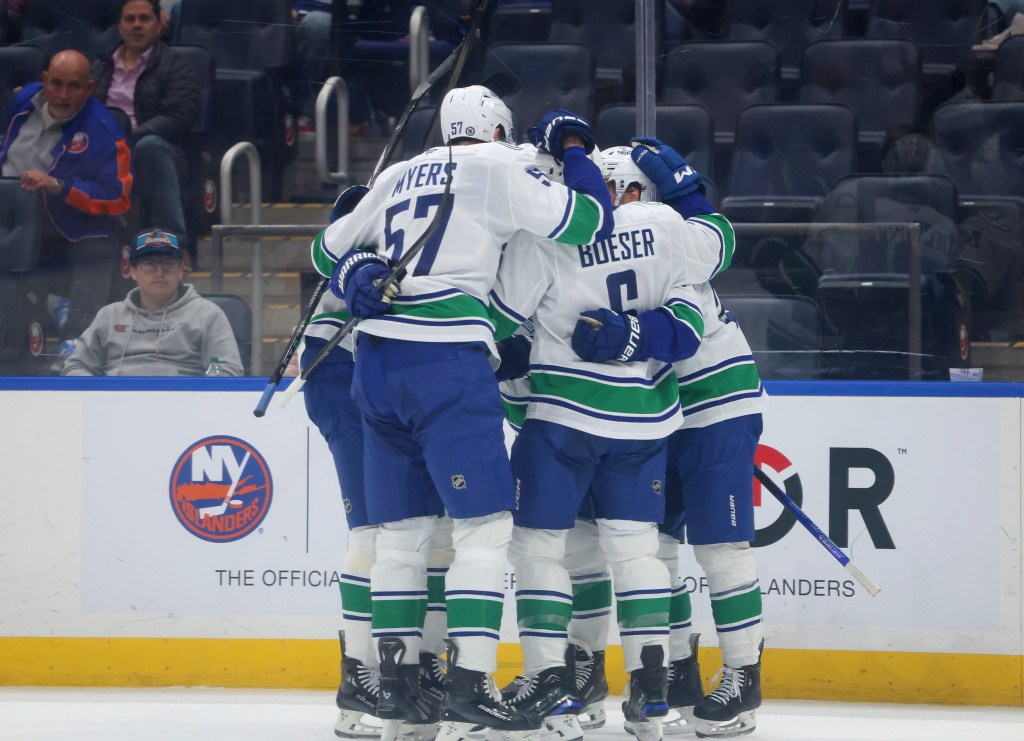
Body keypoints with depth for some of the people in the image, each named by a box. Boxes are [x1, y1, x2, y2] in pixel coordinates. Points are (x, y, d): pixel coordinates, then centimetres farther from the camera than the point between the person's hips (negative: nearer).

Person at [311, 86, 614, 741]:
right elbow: (589, 221, 1)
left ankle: (396, 680, 15)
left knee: (404, 524, 14)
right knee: (485, 523, -6)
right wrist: (573, 149, 16)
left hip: (378, 358, 7)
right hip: (447, 360, -7)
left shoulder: (400, 176, 23)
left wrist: (357, 273, 9)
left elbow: (331, 249, 28)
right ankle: (470, 687, -15)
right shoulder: (499, 166, 3)